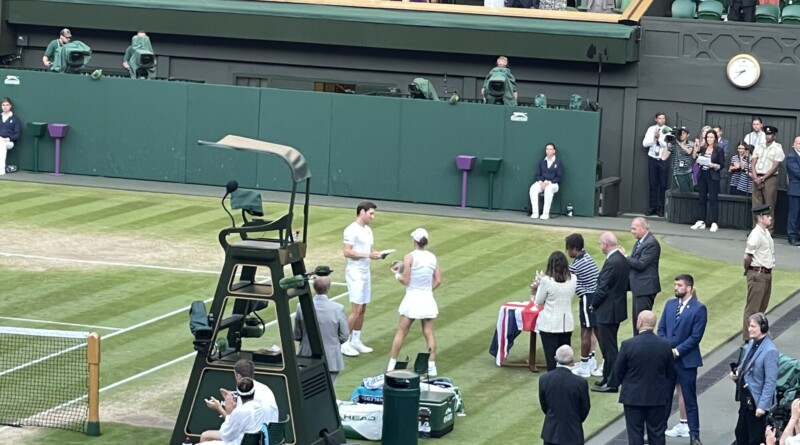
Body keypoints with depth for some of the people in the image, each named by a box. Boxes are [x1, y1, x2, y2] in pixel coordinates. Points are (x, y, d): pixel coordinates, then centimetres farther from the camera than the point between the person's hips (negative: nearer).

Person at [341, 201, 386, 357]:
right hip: (355, 273, -9)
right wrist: (368, 255, -22)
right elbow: (347, 252, -19)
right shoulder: (352, 230, -14)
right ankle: (344, 343, -3)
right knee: (356, 309, -10)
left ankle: (356, 341, 18)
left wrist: (378, 254, -1)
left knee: (362, 309, 10)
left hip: (365, 272, 9)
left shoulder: (368, 230, 13)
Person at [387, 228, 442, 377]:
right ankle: (432, 368, 3)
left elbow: (405, 281, -11)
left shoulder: (409, 257, -11)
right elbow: (438, 281, 3)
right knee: (429, 334, 5)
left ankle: (391, 366, 11)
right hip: (427, 298, 3)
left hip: (412, 298, -3)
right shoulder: (432, 257, 2)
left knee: (401, 332, 8)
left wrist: (396, 274, 7)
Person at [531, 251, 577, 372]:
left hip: (549, 325, -4)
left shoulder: (547, 281, -16)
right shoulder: (573, 279, -4)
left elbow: (538, 301, -5)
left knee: (551, 358, 2)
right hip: (567, 325, 4)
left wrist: (540, 283, 10)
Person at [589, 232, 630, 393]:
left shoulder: (611, 263, -23)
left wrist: (594, 305, -5)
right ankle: (609, 378, 26)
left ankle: (611, 383, 3)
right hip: (617, 309, 10)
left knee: (609, 348, -2)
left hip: (607, 311, -10)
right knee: (609, 347, 18)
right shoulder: (623, 260, 7)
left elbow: (603, 289, -22)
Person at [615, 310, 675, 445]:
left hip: (633, 397, -2)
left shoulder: (628, 345, -16)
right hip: (657, 397, 2)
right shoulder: (665, 345, -7)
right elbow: (671, 374, 2)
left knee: (635, 434, 5)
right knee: (657, 434, 11)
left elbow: (619, 371, -5)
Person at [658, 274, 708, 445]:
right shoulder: (670, 304, 8)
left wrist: (677, 351, -15)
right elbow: (661, 329, 9)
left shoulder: (699, 309, -10)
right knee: (664, 395, 12)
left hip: (686, 359, -5)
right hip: (668, 358, 5)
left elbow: (696, 337, -13)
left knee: (689, 398, 0)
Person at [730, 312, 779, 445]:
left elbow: (770, 382, -21)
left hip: (757, 400, -8)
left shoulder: (770, 351, -22)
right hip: (745, 398, 8)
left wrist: (763, 405, -22)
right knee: (741, 433, 19)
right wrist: (736, 373, -2)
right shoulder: (751, 344, 3)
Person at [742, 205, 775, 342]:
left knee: (762, 306, 17)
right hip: (758, 274, -9)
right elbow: (748, 256, -20)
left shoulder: (766, 233, 9)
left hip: (767, 273, 9)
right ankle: (748, 337, 3)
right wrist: (747, 270, -6)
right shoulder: (756, 235, -20)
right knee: (753, 307, -2)